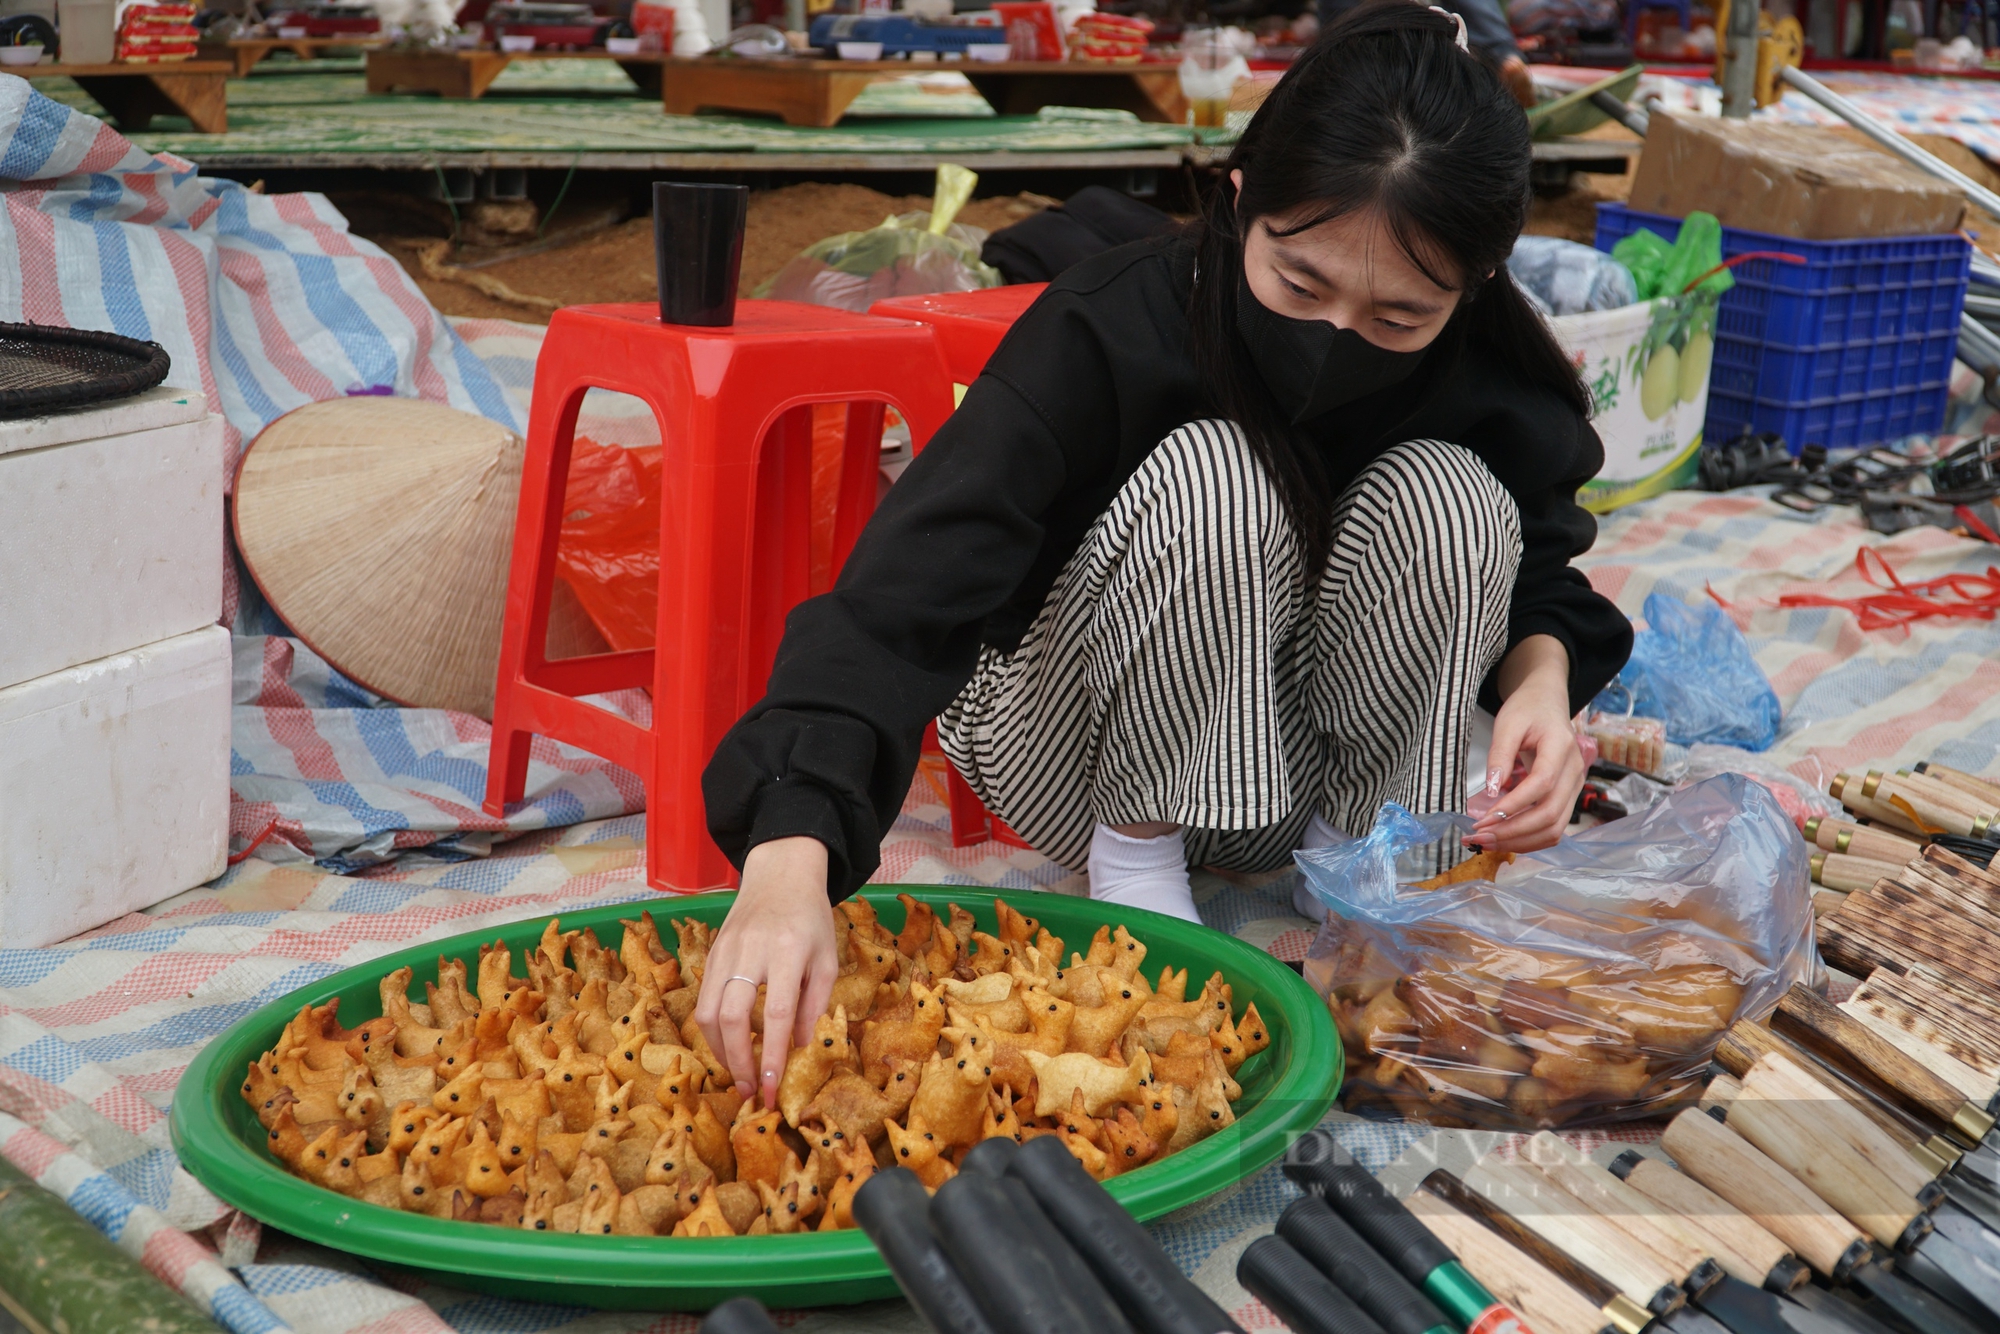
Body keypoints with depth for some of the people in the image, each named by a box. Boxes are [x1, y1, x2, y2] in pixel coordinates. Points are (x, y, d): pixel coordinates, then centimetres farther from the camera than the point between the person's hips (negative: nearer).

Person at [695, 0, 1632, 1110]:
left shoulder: (1494, 388, -17)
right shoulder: (1108, 334, -29)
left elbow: (1535, 567, 4)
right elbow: (906, 594, -39)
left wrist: (1540, 676, -21)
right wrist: (790, 856, -55)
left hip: (1298, 766, 3)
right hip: (1081, 754, -3)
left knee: (1446, 497, -25)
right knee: (1212, 474, -33)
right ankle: (1132, 850, -14)